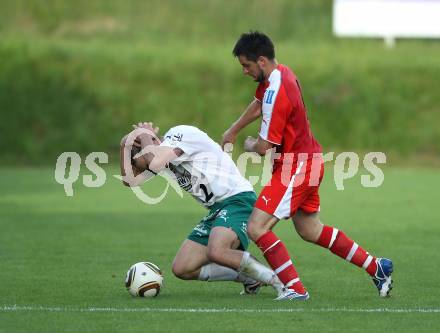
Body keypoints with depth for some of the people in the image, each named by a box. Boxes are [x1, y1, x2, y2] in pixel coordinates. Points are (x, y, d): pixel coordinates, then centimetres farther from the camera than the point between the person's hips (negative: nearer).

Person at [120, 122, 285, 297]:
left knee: (216, 252, -34)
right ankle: (250, 278, 10)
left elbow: (154, 163, -26)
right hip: (216, 209, 10)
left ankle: (278, 282, -19)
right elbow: (129, 180, 13)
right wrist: (125, 146, 0)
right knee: (181, 269, 4)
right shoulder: (162, 155, 13)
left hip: (238, 199, -10)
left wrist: (144, 136, -8)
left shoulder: (181, 133, -13)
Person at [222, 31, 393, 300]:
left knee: (257, 228, -14)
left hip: (296, 168, -10)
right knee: (311, 231, 20)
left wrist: (249, 145, 0)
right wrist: (232, 132, 29)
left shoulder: (276, 92, -26)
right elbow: (259, 104, 26)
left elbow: (265, 148, -23)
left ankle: (296, 289, -13)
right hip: (309, 161, 10)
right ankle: (377, 267, 26)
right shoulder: (280, 74, 4)